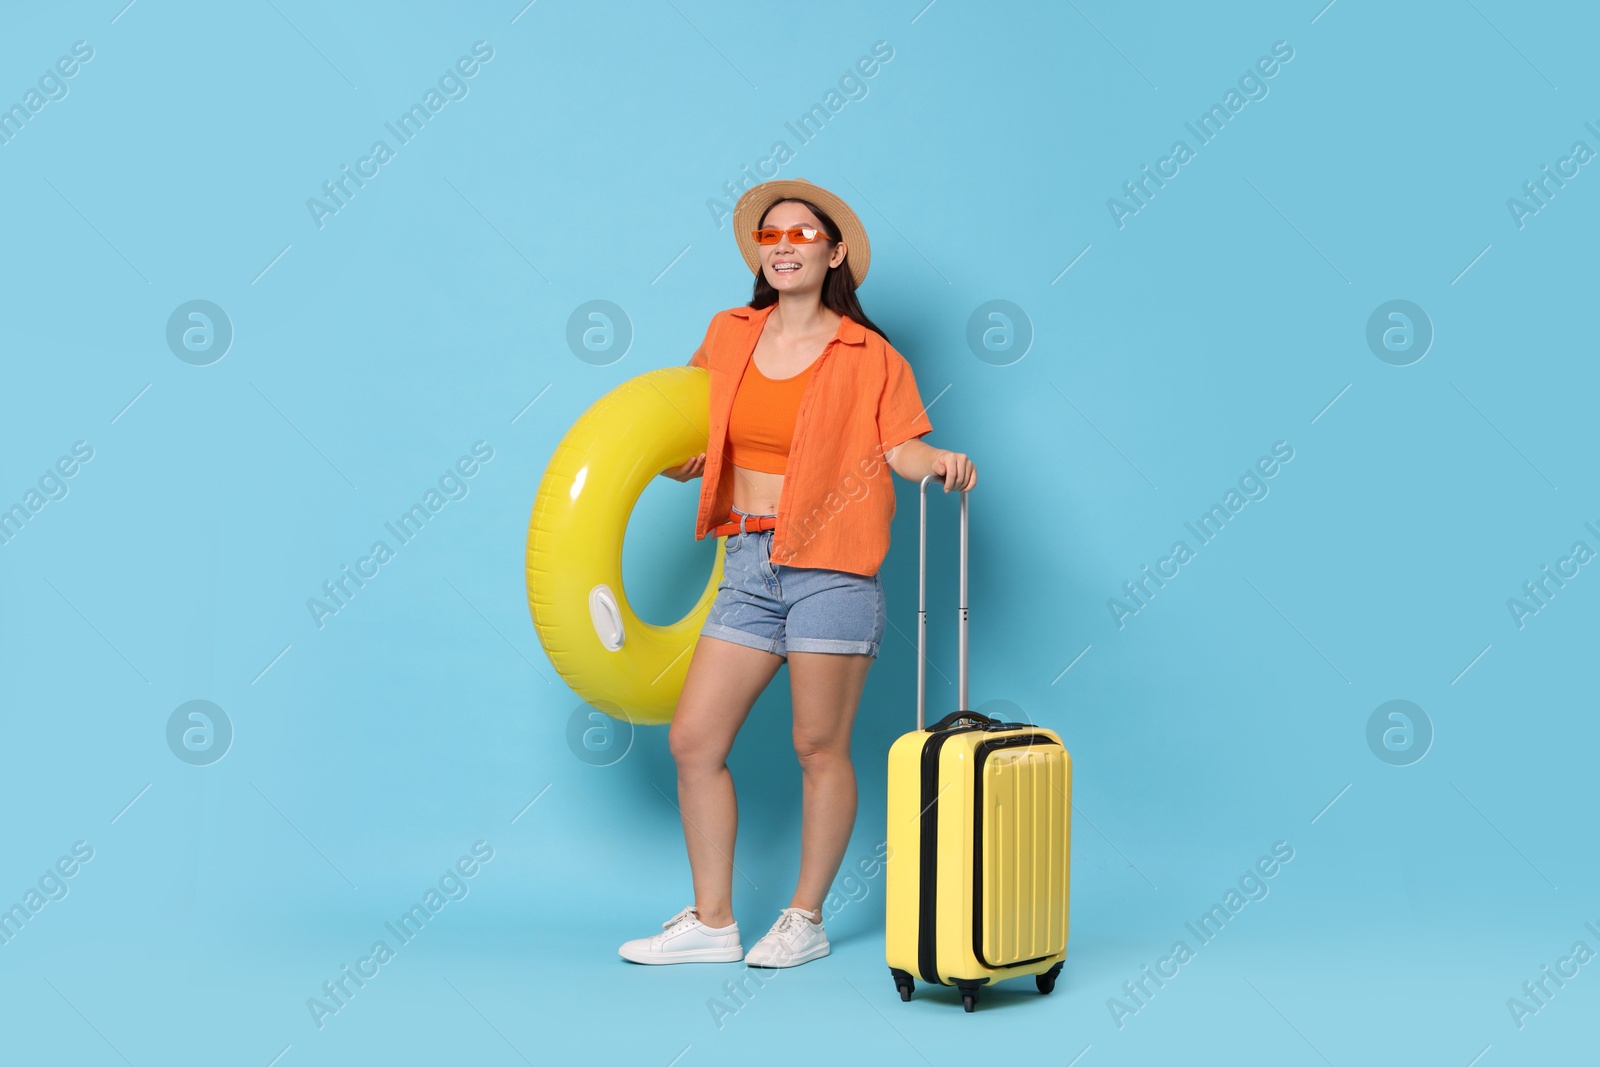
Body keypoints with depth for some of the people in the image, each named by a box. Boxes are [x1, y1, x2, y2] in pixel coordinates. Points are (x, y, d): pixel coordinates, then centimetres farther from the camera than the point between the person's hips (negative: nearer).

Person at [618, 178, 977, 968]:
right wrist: (677, 460, 7)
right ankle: (711, 923, 17)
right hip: (748, 562, 5)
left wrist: (941, 463, -27)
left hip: (830, 565, -5)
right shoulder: (729, 336, 11)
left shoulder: (867, 356, -2)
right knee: (693, 739, 4)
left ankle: (805, 920, 19)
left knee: (819, 747, 2)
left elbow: (903, 445, -8)